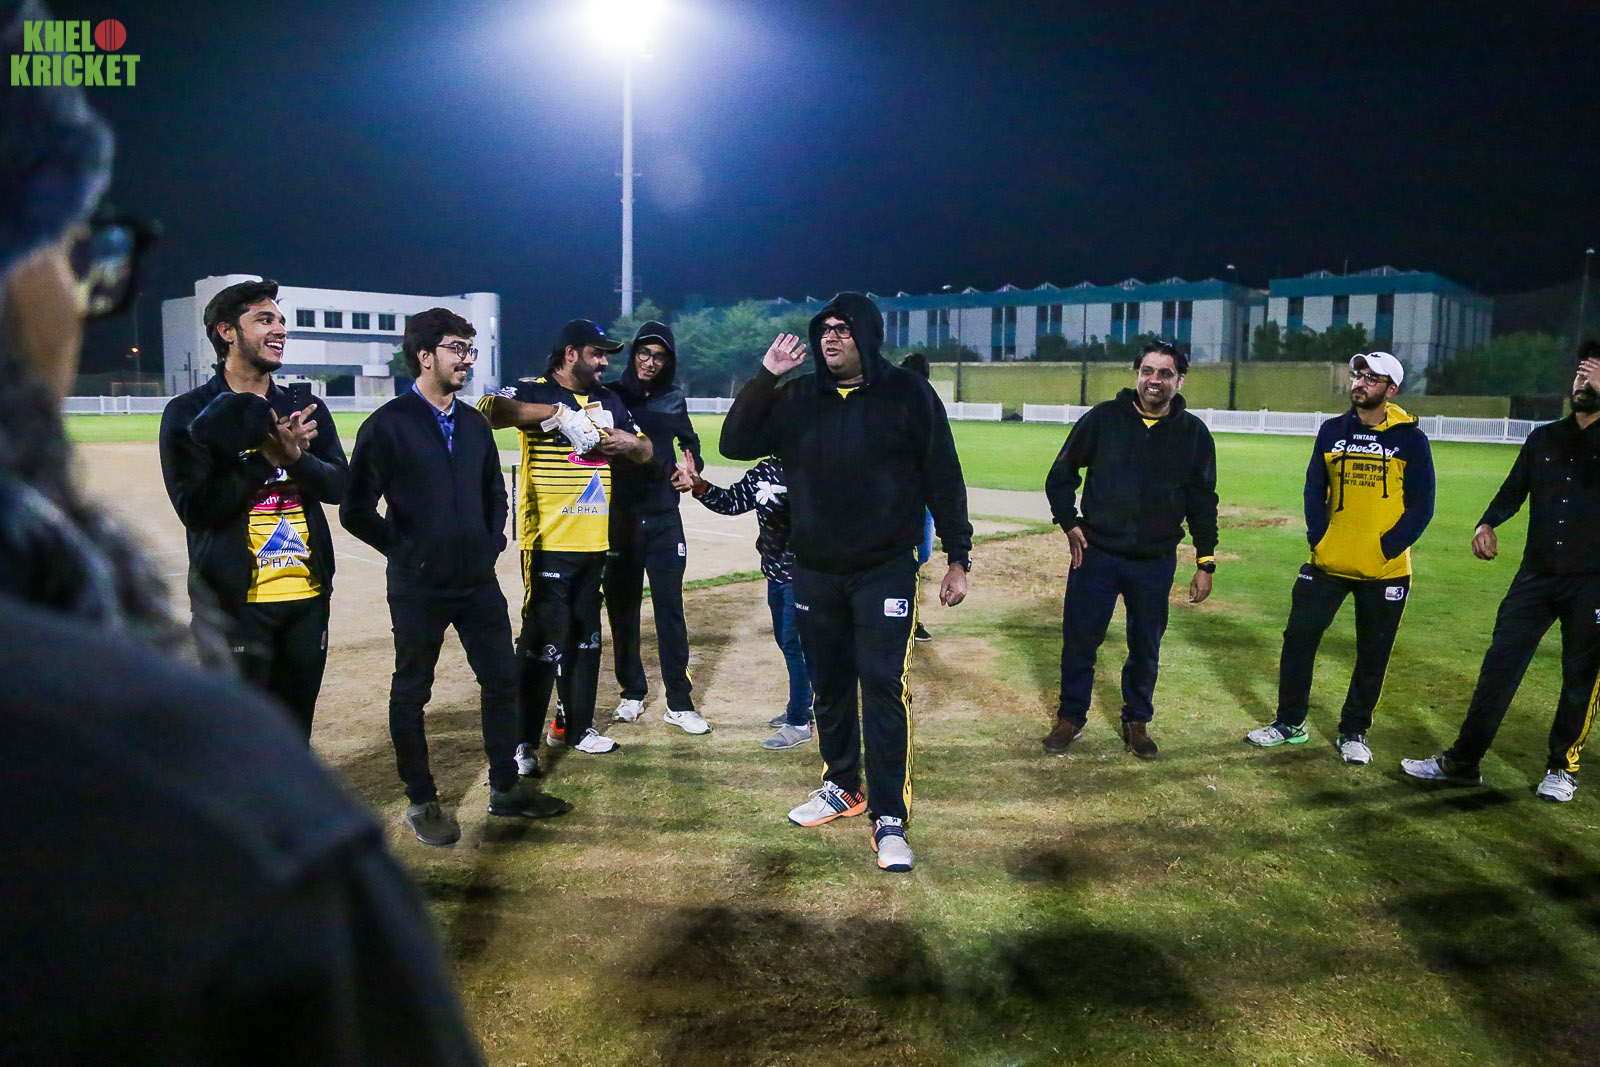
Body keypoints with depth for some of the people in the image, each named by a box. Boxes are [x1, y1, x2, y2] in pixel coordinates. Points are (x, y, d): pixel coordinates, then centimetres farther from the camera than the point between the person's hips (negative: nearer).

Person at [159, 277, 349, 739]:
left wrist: (296, 456, -18)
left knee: (296, 731, 14)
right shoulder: (188, 413, -2)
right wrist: (268, 458, -17)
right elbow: (195, 505, -13)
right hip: (234, 600, -4)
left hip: (308, 596, 4)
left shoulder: (307, 409, 11)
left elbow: (338, 485, 1)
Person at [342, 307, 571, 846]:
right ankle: (421, 803, 22)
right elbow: (356, 510, -10)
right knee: (411, 694, 7)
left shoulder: (474, 423, 9)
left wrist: (492, 542, 7)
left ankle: (506, 788, 25)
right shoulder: (388, 425, -9)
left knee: (502, 680, 10)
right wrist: (406, 551, -9)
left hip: (479, 581, 6)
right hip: (419, 589, -6)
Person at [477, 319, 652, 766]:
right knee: (543, 640, -4)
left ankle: (580, 728, 30)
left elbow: (646, 451, 19)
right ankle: (524, 741, 7)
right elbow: (488, 409, -26)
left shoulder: (608, 400, 16)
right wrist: (555, 412, -28)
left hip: (594, 542, 7)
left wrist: (626, 443, -4)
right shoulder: (534, 392, -6)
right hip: (549, 543, -7)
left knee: (586, 637, 16)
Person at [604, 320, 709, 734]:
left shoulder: (674, 400, 7)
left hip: (663, 518, 1)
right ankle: (632, 693, 22)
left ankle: (679, 703, 6)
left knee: (670, 610, 0)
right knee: (622, 610, 7)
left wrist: (693, 466, 2)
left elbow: (689, 440, 22)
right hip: (619, 517, -1)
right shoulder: (611, 395, 1)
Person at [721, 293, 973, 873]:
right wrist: (765, 377, -9)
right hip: (815, 572, 4)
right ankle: (842, 786, 32)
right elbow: (735, 444, 1)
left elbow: (943, 479, -2)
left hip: (886, 570, -4)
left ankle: (890, 817, -1)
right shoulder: (797, 398, 5)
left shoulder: (908, 395, -4)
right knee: (829, 684, 14)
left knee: (883, 686, -9)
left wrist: (958, 558, -4)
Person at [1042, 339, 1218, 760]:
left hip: (1156, 563, 1)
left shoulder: (1194, 434, 1)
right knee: (1079, 642, 5)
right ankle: (1071, 717, 24)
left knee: (1146, 648, 12)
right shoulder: (1104, 419, -3)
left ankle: (1137, 721, 30)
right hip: (1096, 554, -1)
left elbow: (1202, 501, 7)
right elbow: (1061, 475, 7)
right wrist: (1070, 523, -2)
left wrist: (1205, 562, 4)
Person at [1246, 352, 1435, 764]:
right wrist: (1317, 539, -4)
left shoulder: (1410, 439, -4)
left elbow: (1421, 505, -4)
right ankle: (1290, 722, 18)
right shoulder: (1332, 431, 5)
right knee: (1298, 639, 3)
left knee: (1372, 656, 9)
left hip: (1385, 571, -2)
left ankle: (1353, 732, 25)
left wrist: (1388, 548, -12)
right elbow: (1314, 490, 8)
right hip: (1328, 563, 2)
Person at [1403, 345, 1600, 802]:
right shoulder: (1544, 438, 11)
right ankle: (1462, 763, 7)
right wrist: (1487, 524, -8)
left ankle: (1562, 767, 24)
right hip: (1536, 575, 4)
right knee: (1499, 666, 1)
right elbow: (1514, 489, 12)